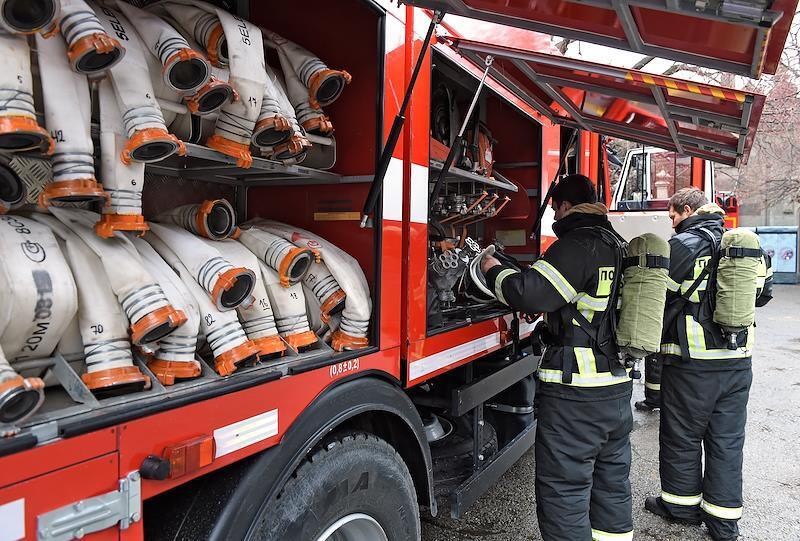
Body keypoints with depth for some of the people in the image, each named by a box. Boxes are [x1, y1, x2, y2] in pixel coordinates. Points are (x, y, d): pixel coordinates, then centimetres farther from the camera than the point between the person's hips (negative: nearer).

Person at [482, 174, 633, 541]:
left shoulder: (578, 244, -15)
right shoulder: (618, 246, 13)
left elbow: (528, 292, -22)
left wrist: (494, 270, -4)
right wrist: (542, 309, 24)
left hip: (575, 393, -9)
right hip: (618, 385, 9)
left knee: (563, 490, 1)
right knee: (611, 481, 22)